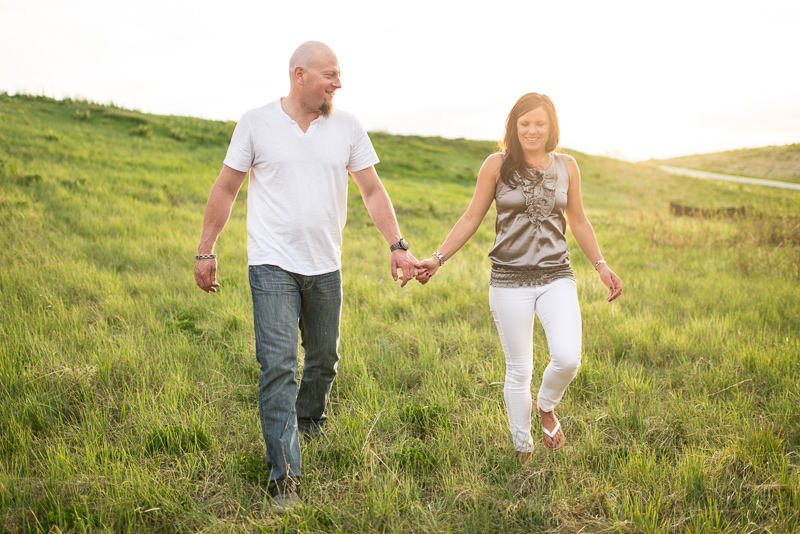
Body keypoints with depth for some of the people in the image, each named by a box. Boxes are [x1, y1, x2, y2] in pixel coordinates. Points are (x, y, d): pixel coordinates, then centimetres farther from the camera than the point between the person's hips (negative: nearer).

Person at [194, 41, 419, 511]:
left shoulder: (348, 127, 3)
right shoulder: (257, 123, -3)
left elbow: (373, 191, 5)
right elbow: (226, 190, 3)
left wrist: (398, 245, -6)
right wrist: (206, 252, 3)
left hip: (326, 267, 4)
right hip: (273, 265, -3)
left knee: (324, 359, 15)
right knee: (279, 366, -10)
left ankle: (309, 423, 44)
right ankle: (285, 477, -4)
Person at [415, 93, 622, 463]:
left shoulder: (566, 166, 7)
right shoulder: (497, 165, -1)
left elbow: (579, 221, 16)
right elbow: (471, 218, 3)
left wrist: (600, 265, 8)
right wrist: (438, 259, -4)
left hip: (557, 276, 2)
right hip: (510, 280, -2)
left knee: (568, 359, -17)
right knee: (518, 370, 5)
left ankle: (547, 406, 18)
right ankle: (522, 451, 25)